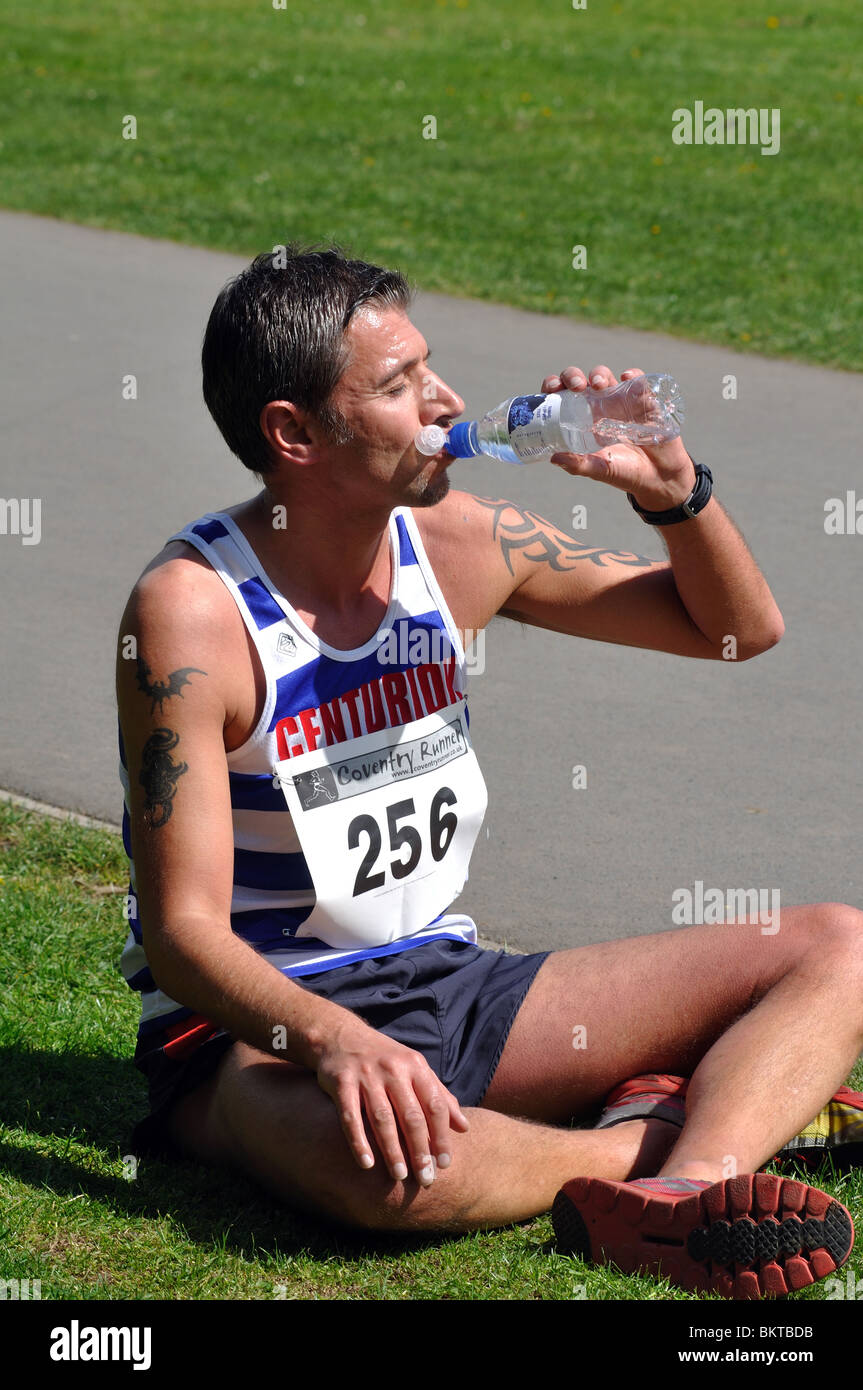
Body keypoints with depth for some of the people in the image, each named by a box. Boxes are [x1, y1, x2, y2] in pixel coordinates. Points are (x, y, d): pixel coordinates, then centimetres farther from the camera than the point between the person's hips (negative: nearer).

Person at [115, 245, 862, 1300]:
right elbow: (183, 929, -19)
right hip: (254, 1024, -7)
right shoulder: (191, 609, -15)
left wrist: (671, 489, -6)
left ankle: (680, 1189, -33)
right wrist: (332, 1037, -39)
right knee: (384, 1159, -44)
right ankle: (666, 1126, -19)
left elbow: (737, 626, 15)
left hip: (448, 987, 7)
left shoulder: (453, 542, 2)